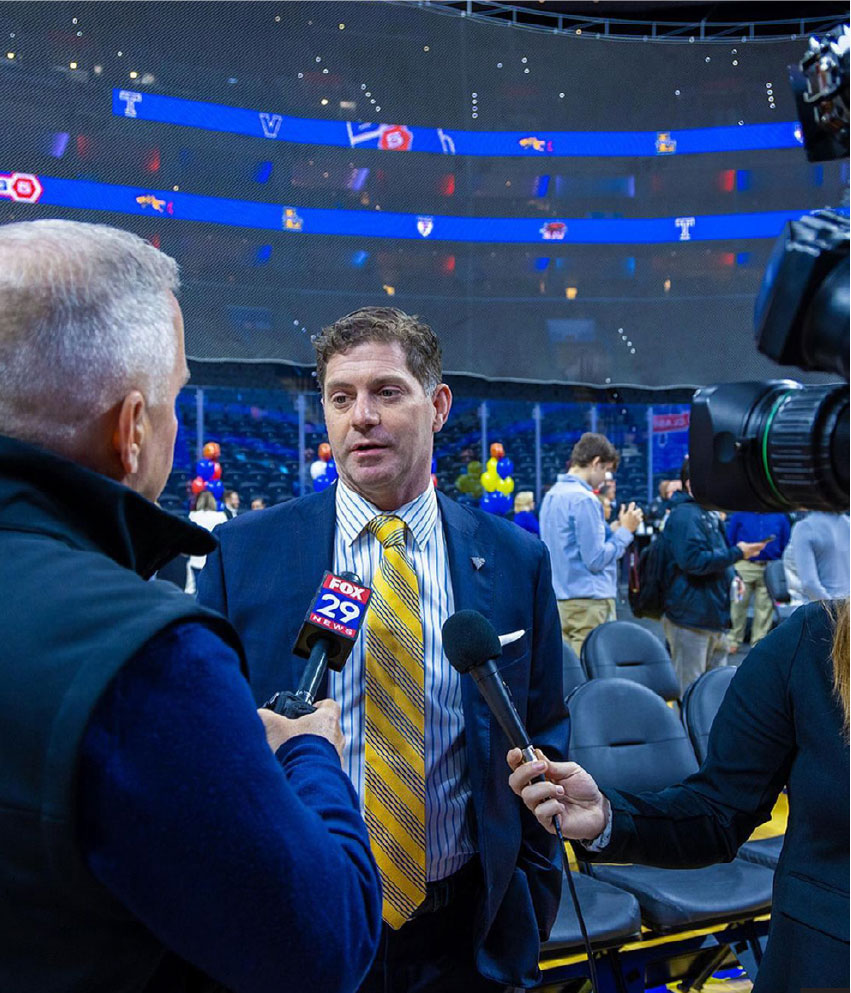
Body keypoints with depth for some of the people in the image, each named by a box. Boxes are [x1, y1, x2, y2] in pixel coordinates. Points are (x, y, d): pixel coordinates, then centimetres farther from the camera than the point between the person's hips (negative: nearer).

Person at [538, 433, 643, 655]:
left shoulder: (552, 496, 13)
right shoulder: (585, 499, -15)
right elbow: (596, 560, -16)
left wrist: (611, 531, 16)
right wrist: (625, 531, -4)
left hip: (561, 601, 9)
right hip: (589, 603, -9)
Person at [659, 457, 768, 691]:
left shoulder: (708, 514, 18)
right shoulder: (684, 515, -15)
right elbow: (694, 560, -26)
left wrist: (731, 577, 13)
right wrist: (737, 553, -19)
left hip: (714, 617, 10)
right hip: (691, 619, -10)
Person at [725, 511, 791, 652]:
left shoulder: (780, 517, 8)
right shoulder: (740, 514, 4)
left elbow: (786, 545, 11)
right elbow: (729, 540, 3)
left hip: (770, 569, 1)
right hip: (744, 566, -1)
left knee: (765, 606, 5)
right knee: (738, 603, 2)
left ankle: (759, 643, 15)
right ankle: (733, 641, 12)